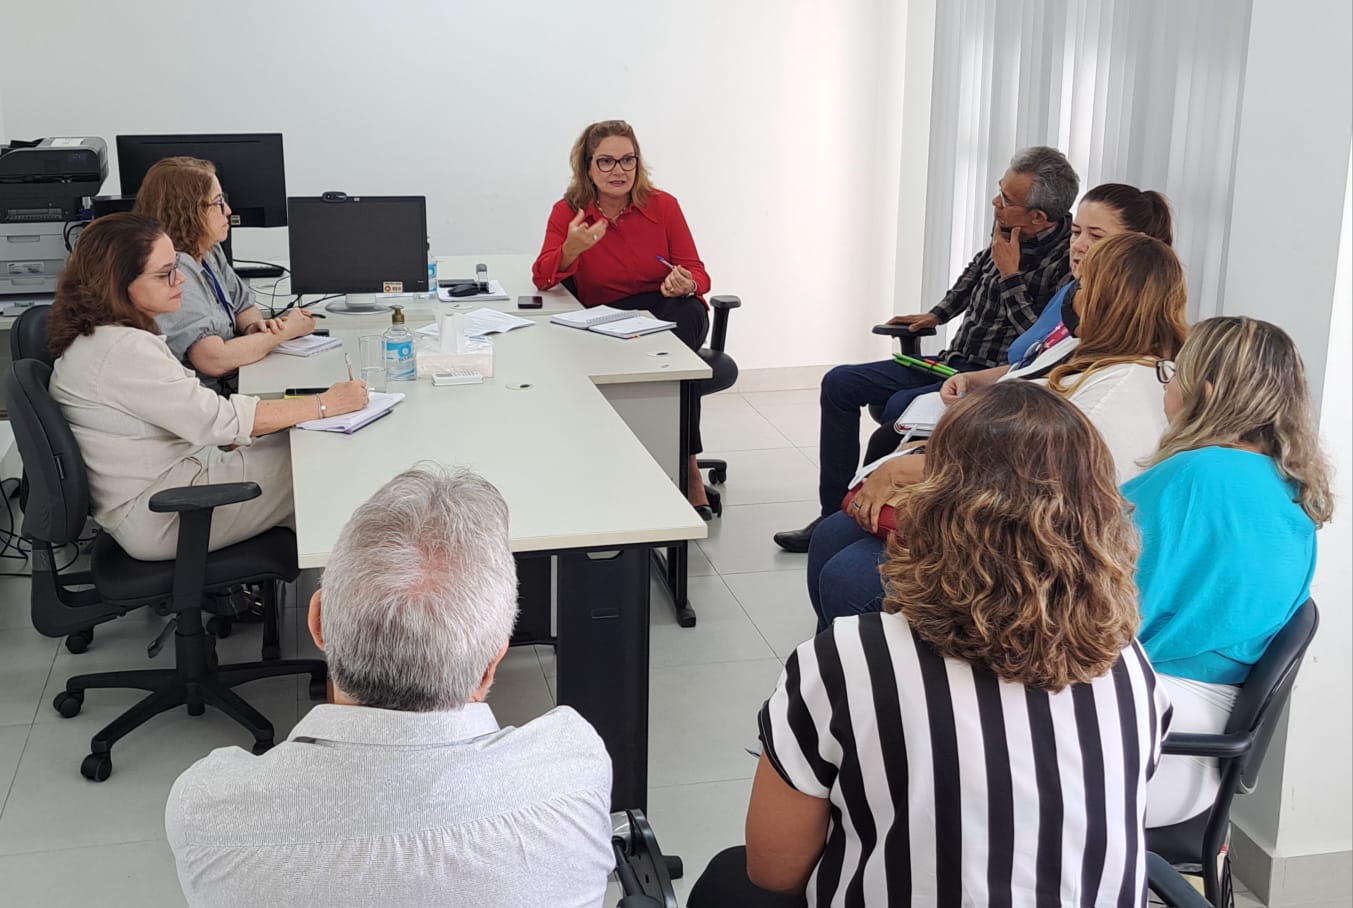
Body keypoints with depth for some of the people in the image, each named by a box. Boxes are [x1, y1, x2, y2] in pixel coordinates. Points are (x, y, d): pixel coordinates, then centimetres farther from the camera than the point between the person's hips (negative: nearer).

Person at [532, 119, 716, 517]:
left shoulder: (663, 205, -2)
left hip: (669, 312, 0)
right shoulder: (568, 212, -1)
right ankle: (686, 465, -25)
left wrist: (685, 284, -25)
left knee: (684, 313, -35)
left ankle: (685, 462, -32)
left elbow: (697, 273, 1)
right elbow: (543, 279, -9)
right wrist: (572, 249, -29)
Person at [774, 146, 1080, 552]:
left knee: (902, 406, -33)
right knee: (839, 383, 3)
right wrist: (937, 314, 24)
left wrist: (1010, 276, -24)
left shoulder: (1068, 260, -22)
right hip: (953, 362, 9)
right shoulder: (1006, 231, 1)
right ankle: (833, 514, 3)